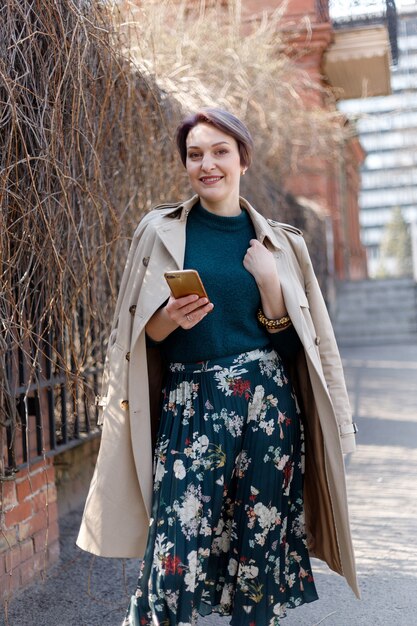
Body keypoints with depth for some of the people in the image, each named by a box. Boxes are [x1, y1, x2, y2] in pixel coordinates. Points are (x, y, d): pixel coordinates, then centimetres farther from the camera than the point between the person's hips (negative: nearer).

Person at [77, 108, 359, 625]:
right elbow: (141, 335, 7)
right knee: (177, 555, -8)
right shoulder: (160, 232, 5)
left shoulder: (278, 243, 8)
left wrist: (268, 281, -9)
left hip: (267, 402, 2)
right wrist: (170, 320, -15)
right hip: (190, 404, -1)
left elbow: (290, 339, 6)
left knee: (261, 547, 4)